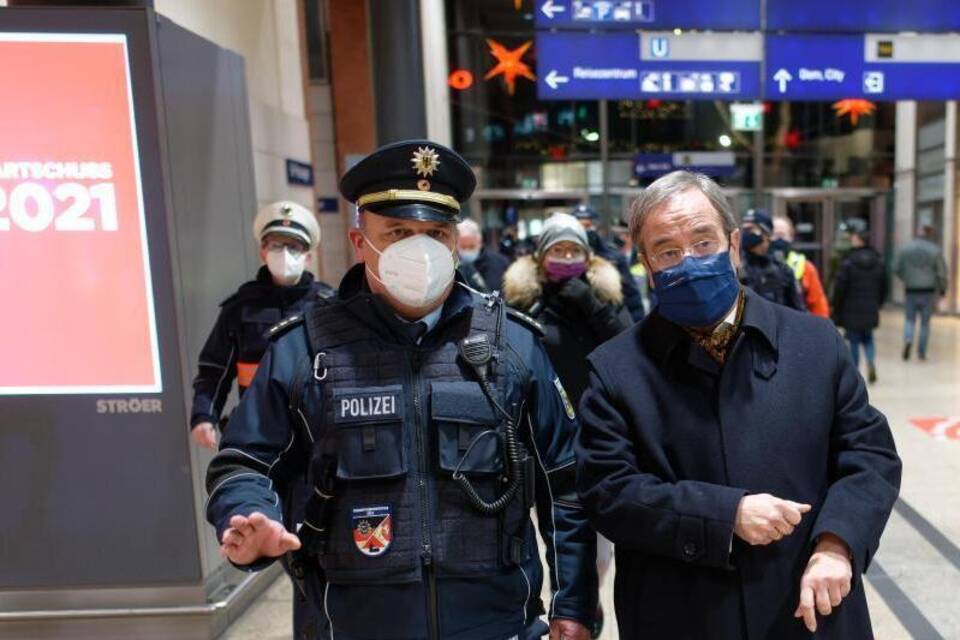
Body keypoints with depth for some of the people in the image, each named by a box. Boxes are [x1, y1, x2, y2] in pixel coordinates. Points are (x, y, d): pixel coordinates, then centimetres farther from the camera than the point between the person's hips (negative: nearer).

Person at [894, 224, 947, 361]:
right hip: (928, 292, -1)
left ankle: (908, 340, -17)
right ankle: (921, 352, 12)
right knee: (925, 322, 10)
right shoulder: (935, 250, -5)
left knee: (910, 319, 11)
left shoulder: (906, 248, -1)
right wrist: (943, 289, 9)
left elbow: (896, 269, 2)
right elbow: (942, 273, -6)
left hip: (911, 291, 1)